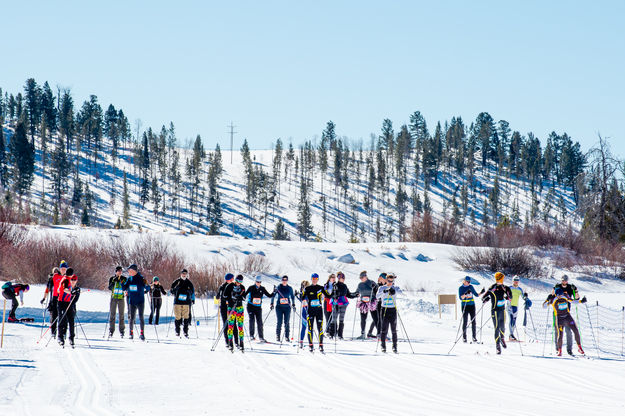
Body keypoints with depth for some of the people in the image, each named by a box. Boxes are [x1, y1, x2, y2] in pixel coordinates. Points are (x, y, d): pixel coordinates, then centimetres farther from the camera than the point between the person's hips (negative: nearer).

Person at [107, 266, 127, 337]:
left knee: (121, 315, -1)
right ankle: (111, 330, 3)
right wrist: (114, 281, -16)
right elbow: (110, 288, -5)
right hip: (113, 298, 0)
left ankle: (121, 331, 4)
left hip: (121, 299, 0)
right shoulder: (112, 278, 4)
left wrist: (122, 282, -14)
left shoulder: (124, 279, 5)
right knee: (112, 314, -1)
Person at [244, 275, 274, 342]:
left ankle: (261, 337, 1)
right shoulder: (251, 288, -4)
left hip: (258, 307, 2)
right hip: (251, 306, -2)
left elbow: (269, 295, 8)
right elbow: (245, 294, -2)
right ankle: (251, 335, 1)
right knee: (252, 320, -11)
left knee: (259, 322, -2)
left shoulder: (262, 289, 4)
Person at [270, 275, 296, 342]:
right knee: (279, 322, -7)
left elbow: (292, 296, 19)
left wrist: (293, 304, 13)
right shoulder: (278, 287, 1)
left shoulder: (290, 288, 6)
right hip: (279, 307, -2)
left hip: (287, 307, 2)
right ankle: (278, 336, -1)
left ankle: (287, 337, 6)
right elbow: (273, 296, 6)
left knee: (286, 322, 1)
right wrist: (272, 304, 0)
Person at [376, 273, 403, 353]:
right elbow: (377, 296, -14)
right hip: (384, 310, -1)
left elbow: (400, 291, -16)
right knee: (384, 329, -4)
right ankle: (383, 346, 2)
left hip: (393, 310, 1)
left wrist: (394, 290, -37)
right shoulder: (382, 288, 3)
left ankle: (394, 346, 6)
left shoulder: (396, 288, 6)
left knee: (394, 330, 0)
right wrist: (384, 291, -33)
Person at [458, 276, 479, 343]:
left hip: (472, 305, 3)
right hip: (465, 306, -3)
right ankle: (464, 337, 4)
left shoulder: (471, 287, 8)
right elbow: (460, 297, -12)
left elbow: (476, 294, 15)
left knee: (473, 321, 0)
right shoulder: (461, 288, -3)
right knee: (465, 322, -3)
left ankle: (474, 337, 5)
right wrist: (465, 294, -28)